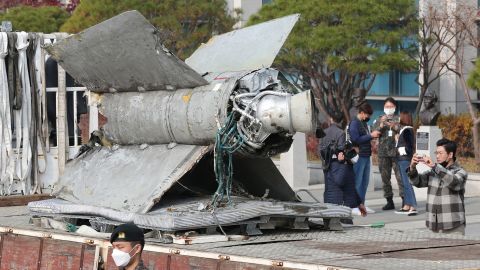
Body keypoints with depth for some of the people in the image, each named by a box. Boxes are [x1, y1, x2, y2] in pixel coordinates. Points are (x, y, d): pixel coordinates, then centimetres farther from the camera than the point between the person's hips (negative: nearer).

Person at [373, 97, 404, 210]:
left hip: (396, 151, -3)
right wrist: (381, 125, -17)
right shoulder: (379, 119, 13)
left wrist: (395, 128, -20)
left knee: (400, 176, -8)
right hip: (383, 152, 3)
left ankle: (404, 200, -7)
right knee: (385, 177, 5)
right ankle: (389, 201, 11)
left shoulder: (399, 119, 8)